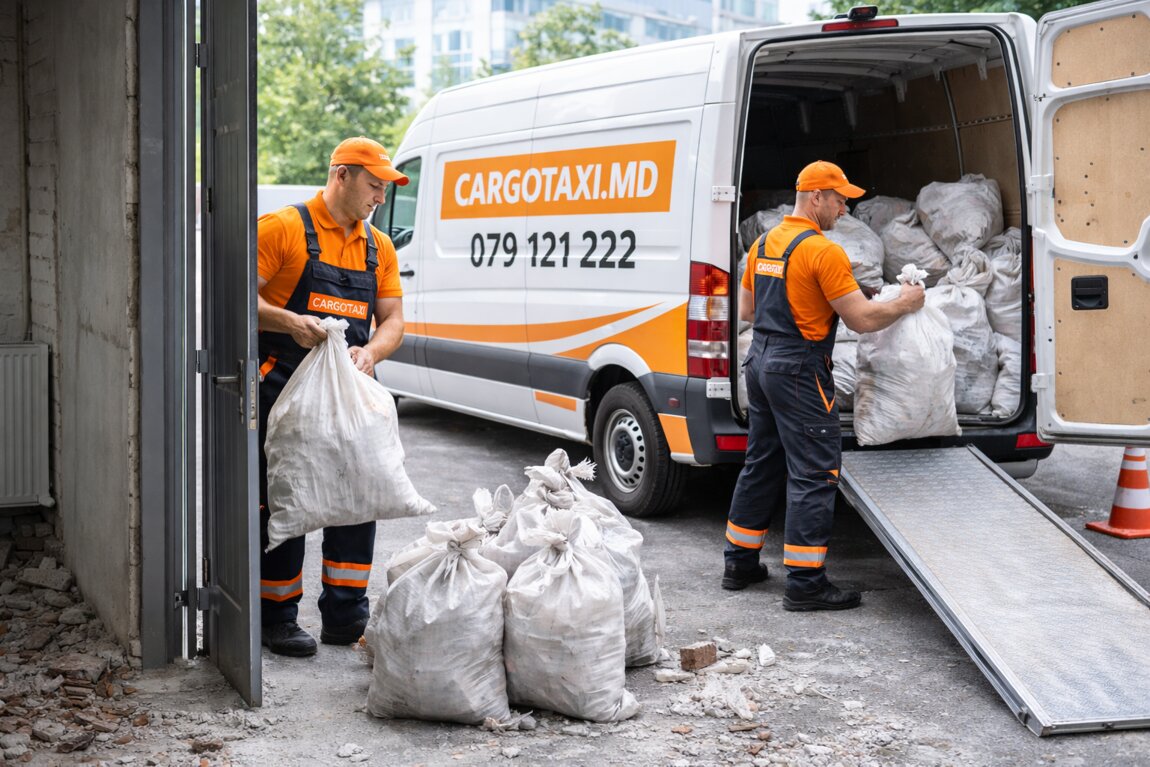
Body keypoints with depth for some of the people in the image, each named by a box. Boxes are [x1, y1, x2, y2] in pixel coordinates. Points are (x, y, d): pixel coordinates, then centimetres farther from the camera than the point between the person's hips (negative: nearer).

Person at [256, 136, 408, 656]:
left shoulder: (378, 247, 13)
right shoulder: (283, 228, -6)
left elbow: (393, 320, 11)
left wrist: (372, 351, -10)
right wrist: (290, 323, -26)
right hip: (285, 389, -6)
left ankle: (346, 617, 19)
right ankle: (277, 619, 11)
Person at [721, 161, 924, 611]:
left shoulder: (763, 244, 11)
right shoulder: (823, 251, -16)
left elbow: (746, 311, 20)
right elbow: (862, 320, -17)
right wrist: (904, 304, -1)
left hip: (761, 363, 9)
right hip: (799, 371, -9)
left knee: (761, 466, 18)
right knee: (813, 476, -4)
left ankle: (739, 564, 24)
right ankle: (804, 583, -3)